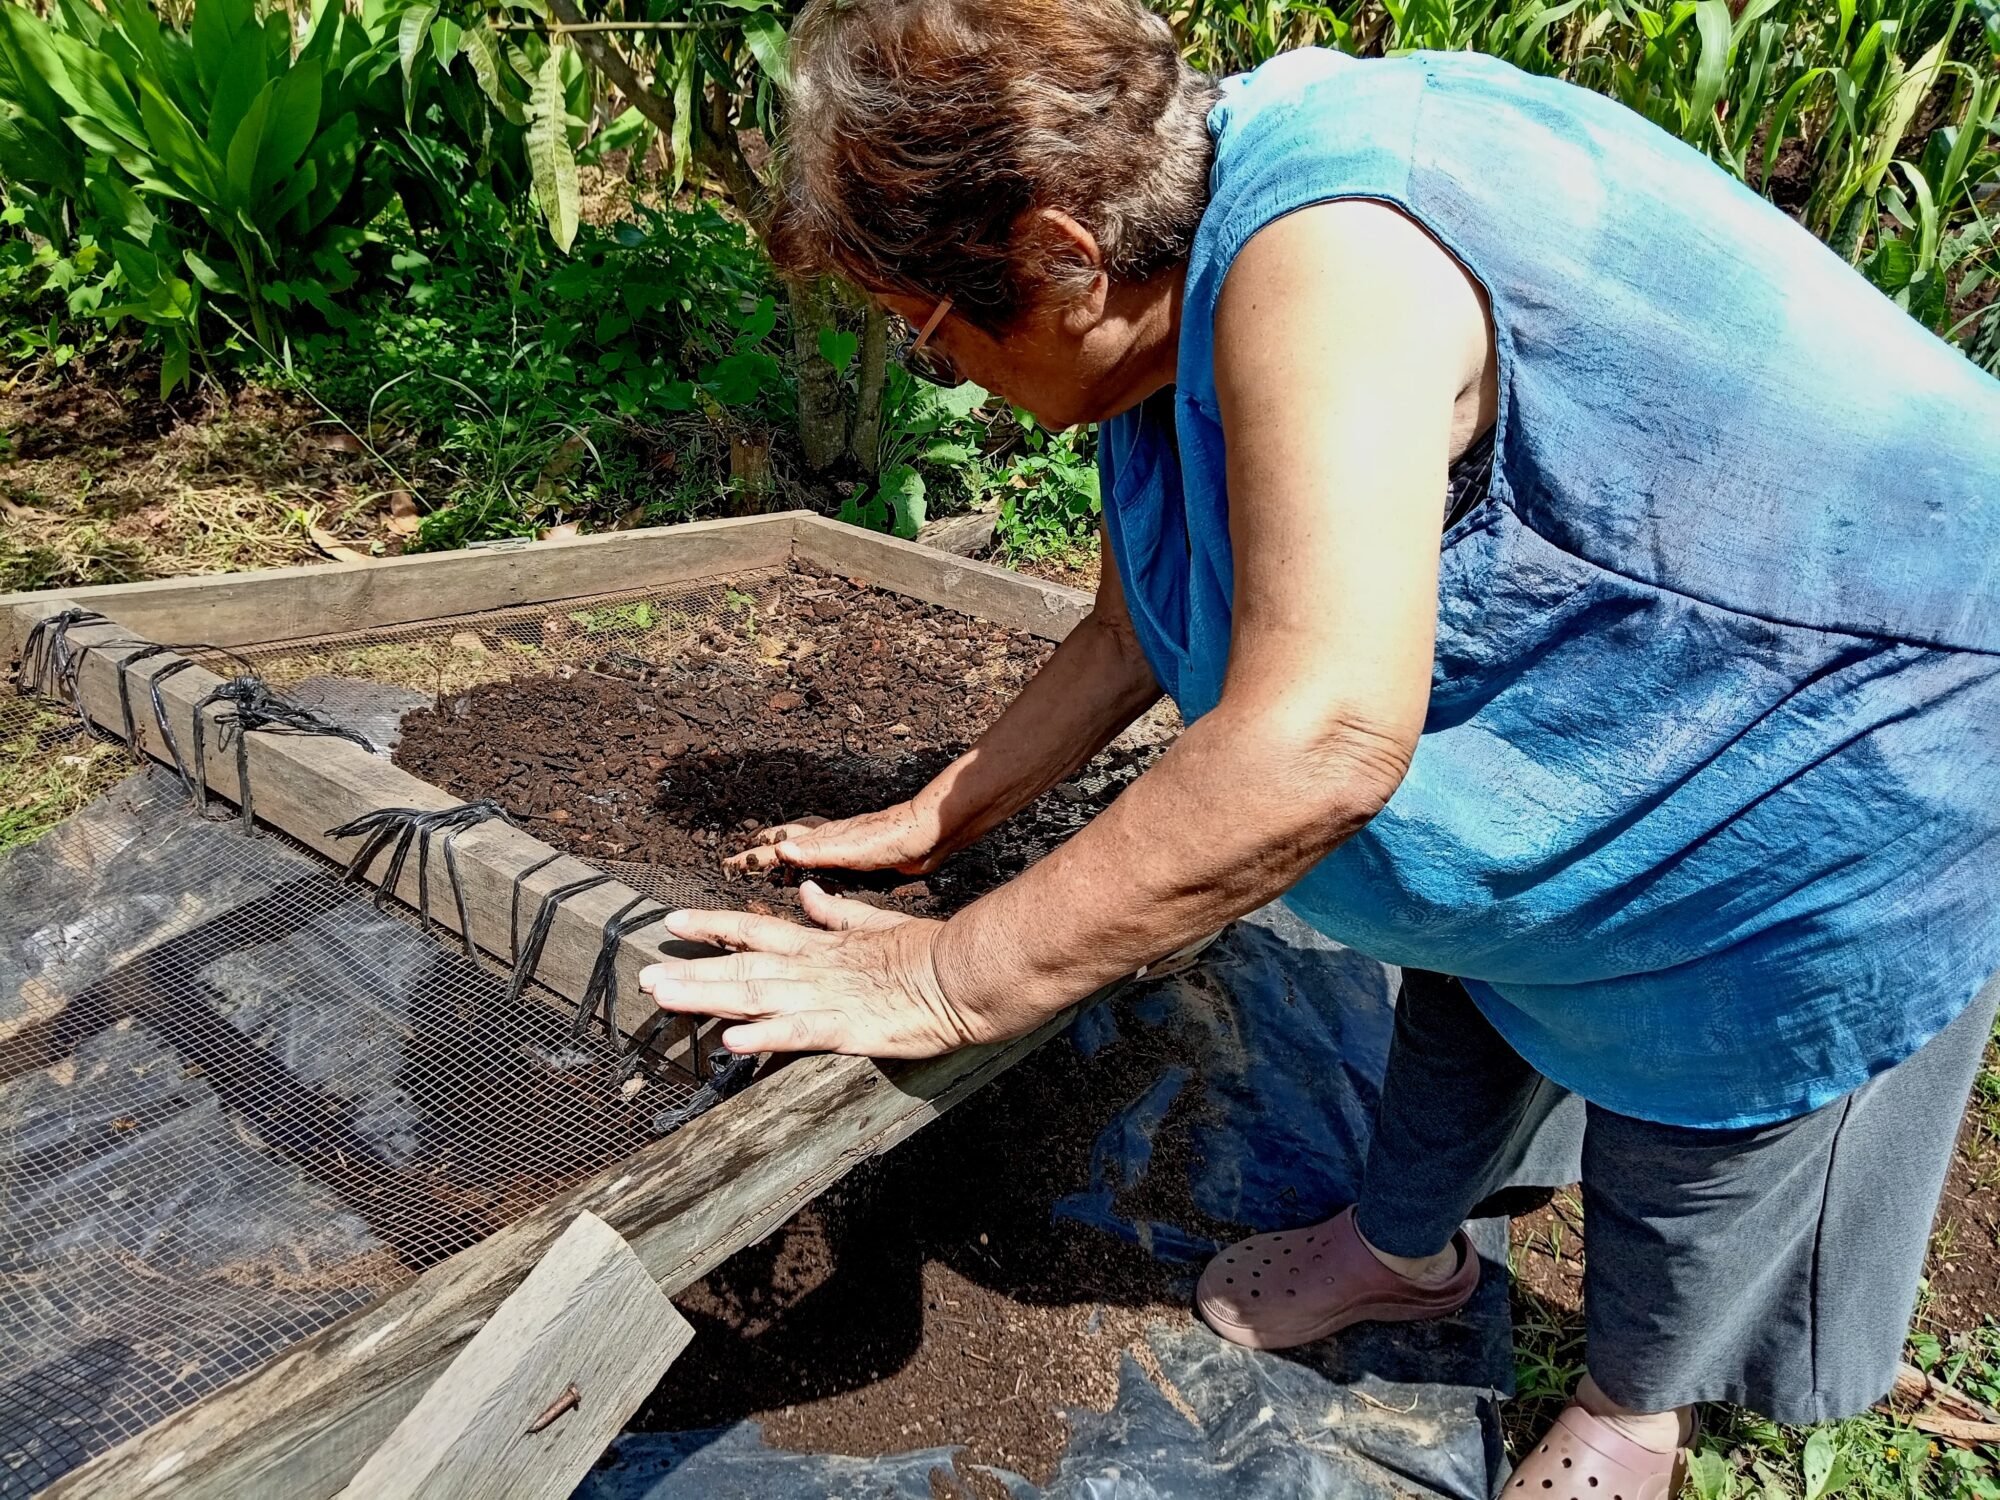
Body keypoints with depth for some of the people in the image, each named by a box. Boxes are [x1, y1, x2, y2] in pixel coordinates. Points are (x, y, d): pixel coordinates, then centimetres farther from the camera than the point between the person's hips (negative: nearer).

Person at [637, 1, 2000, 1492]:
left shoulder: (1322, 264, -37)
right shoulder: (1178, 300, -6)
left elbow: (1319, 744, -44)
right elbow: (1133, 638, 4)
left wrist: (949, 978, -35)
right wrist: (927, 822, 4)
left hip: (1823, 775, -8)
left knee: (1687, 1148, 11)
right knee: (1473, 982, 23)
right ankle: (1403, 1249, 49)